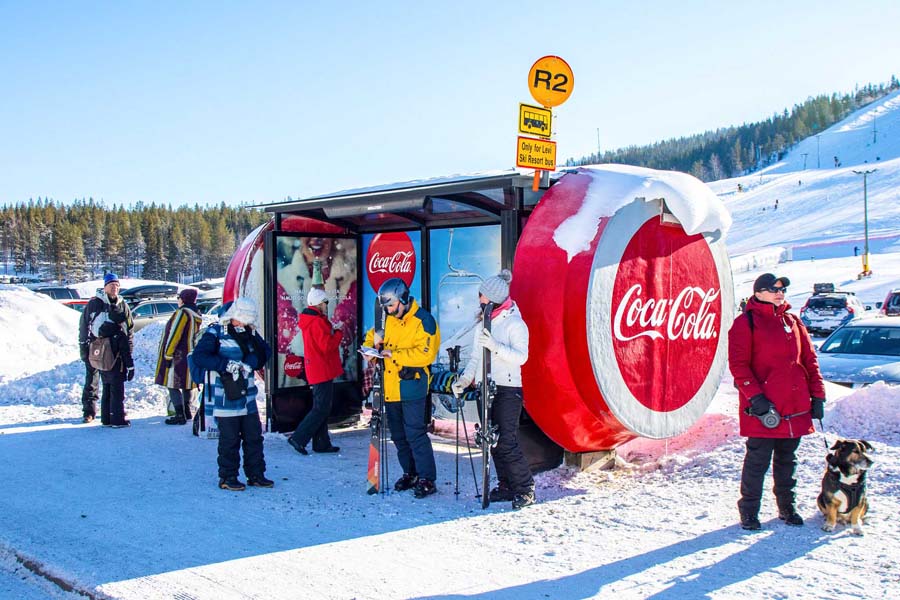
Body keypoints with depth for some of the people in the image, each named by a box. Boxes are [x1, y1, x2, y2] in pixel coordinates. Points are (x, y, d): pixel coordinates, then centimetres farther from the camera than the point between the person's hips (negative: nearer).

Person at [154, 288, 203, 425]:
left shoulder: (182, 312, -15)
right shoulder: (196, 315, 11)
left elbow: (174, 335, -18)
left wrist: (168, 354, -16)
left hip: (178, 356, -9)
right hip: (190, 355, 9)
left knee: (173, 385, -5)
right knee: (187, 385, 18)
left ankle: (180, 416, -8)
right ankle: (186, 412, 26)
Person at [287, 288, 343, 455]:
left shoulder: (309, 321, 14)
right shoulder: (318, 322, -18)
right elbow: (327, 346, -22)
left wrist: (332, 329, 4)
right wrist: (338, 333, -9)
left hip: (316, 370, 10)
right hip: (323, 370, -10)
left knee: (322, 407, 15)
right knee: (321, 408, -6)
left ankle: (321, 443, 19)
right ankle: (298, 438, -7)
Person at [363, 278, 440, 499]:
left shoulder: (423, 321, -12)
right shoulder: (388, 319, 11)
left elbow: (426, 354, -21)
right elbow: (372, 336, 24)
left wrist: (395, 354, -23)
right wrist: (371, 349, 0)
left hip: (411, 387, -8)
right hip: (390, 387, 8)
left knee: (415, 433, -9)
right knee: (398, 435, 14)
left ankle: (427, 479, -2)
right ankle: (410, 474, 27)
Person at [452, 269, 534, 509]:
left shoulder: (515, 323, -7)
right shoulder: (483, 322, 15)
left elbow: (521, 356, -19)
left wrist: (495, 346, -30)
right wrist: (465, 378, 6)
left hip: (507, 388, -7)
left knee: (506, 442, -12)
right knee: (493, 442, 7)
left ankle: (525, 489, -1)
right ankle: (506, 486, 16)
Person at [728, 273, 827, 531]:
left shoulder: (793, 322, 14)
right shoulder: (746, 323, -3)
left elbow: (810, 360, 16)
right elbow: (738, 364, -9)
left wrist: (817, 395, 9)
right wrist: (755, 397, -17)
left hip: (795, 408, 5)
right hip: (763, 408, -5)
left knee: (787, 459, 15)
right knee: (758, 461, 0)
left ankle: (787, 507, 28)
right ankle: (749, 511, 13)